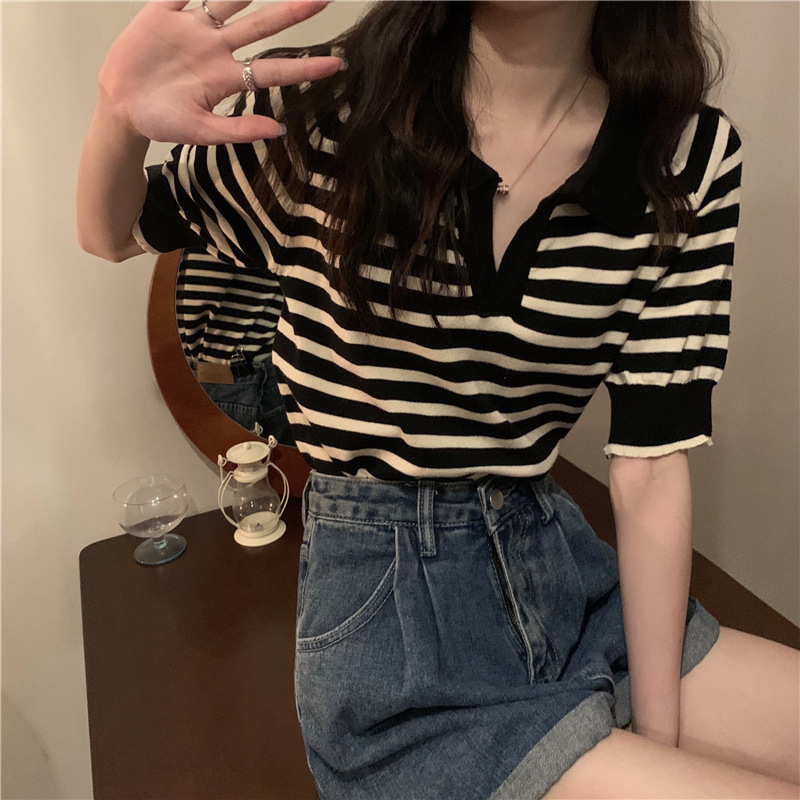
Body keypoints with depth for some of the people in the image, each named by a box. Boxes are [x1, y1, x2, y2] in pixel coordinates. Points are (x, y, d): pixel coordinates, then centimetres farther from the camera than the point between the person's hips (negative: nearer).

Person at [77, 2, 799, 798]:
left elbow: (650, 465, -5)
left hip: (566, 573, 4)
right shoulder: (321, 104, -8)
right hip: (386, 600, -3)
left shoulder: (694, 157, -4)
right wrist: (120, 118, -17)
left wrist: (659, 733, -5)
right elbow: (110, 235, 6)